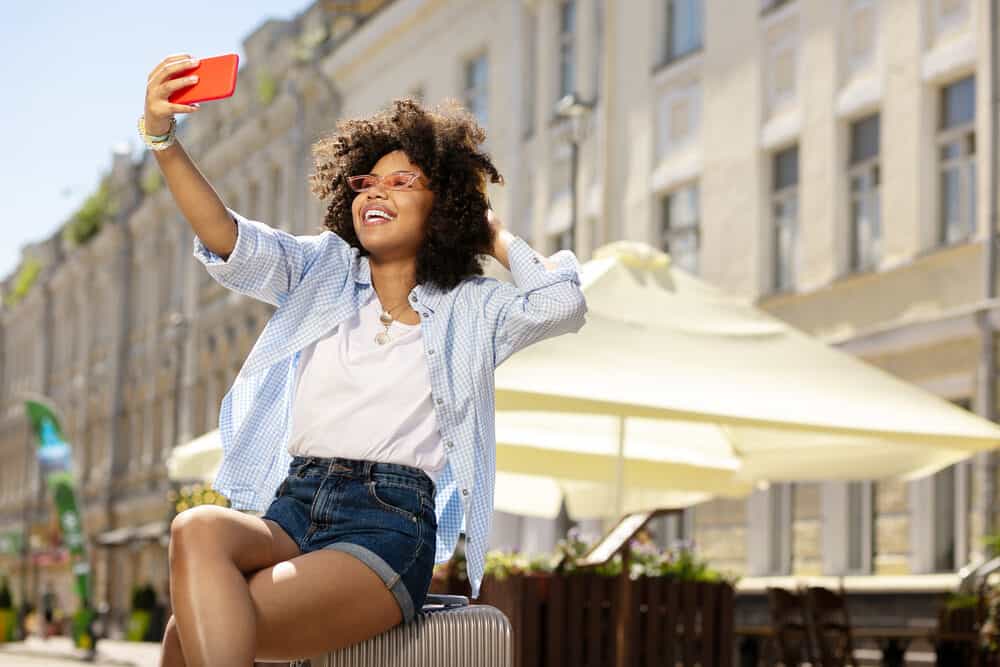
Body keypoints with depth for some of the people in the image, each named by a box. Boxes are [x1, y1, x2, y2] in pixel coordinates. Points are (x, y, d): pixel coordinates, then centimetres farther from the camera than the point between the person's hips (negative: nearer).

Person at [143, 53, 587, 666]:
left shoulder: (470, 309, 15)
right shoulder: (321, 271, 21)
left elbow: (563, 303, -4)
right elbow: (230, 243, 3)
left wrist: (495, 236, 14)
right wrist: (162, 138, -14)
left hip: (389, 526, -3)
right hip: (291, 508, 3)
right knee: (199, 530, -35)